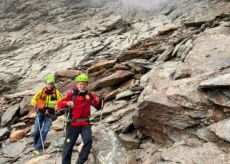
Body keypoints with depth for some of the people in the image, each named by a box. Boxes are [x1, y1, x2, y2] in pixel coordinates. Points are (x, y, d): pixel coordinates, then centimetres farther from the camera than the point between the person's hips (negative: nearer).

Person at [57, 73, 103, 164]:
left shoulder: (90, 95, 5)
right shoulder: (71, 94, -2)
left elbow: (98, 107, 11)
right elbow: (59, 104, -6)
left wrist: (98, 101, -10)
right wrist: (67, 103, -26)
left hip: (85, 124, 2)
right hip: (73, 124, -1)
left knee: (88, 141, -18)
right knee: (68, 146, 4)